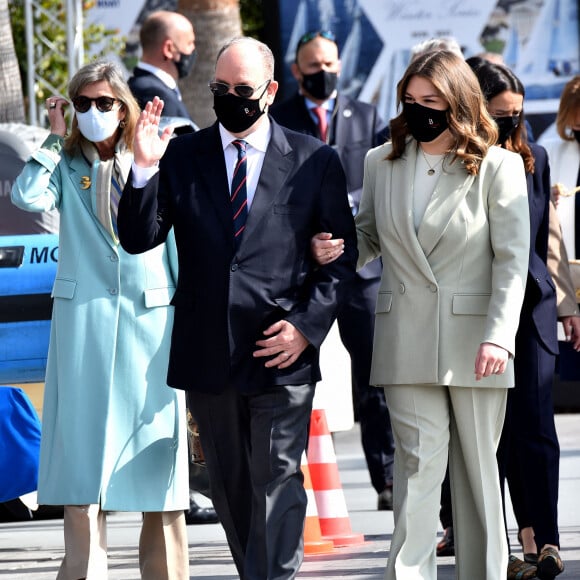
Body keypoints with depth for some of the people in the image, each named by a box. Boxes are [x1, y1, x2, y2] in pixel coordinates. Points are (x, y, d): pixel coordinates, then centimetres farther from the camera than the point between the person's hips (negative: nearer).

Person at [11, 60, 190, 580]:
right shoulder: (67, 166, 8)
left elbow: (178, 244, 10)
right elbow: (29, 197, -13)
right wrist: (55, 137, -4)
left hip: (151, 320, 0)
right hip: (85, 323, 0)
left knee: (156, 454, 1)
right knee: (85, 451, -5)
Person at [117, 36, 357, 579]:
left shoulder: (314, 161, 2)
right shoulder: (181, 156, 6)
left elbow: (341, 254, 4)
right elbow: (137, 239, 1)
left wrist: (306, 325, -8)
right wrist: (145, 169, -14)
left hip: (282, 352, -3)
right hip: (207, 353, 3)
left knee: (277, 486, -7)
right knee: (229, 488, 12)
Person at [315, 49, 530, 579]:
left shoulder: (498, 167, -2)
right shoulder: (382, 163, 8)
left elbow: (512, 259, -6)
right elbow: (369, 237, 16)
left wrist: (499, 337, -15)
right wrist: (335, 251, -8)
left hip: (474, 339, -2)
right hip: (406, 341, 2)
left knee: (478, 466, 7)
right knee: (418, 461, -7)